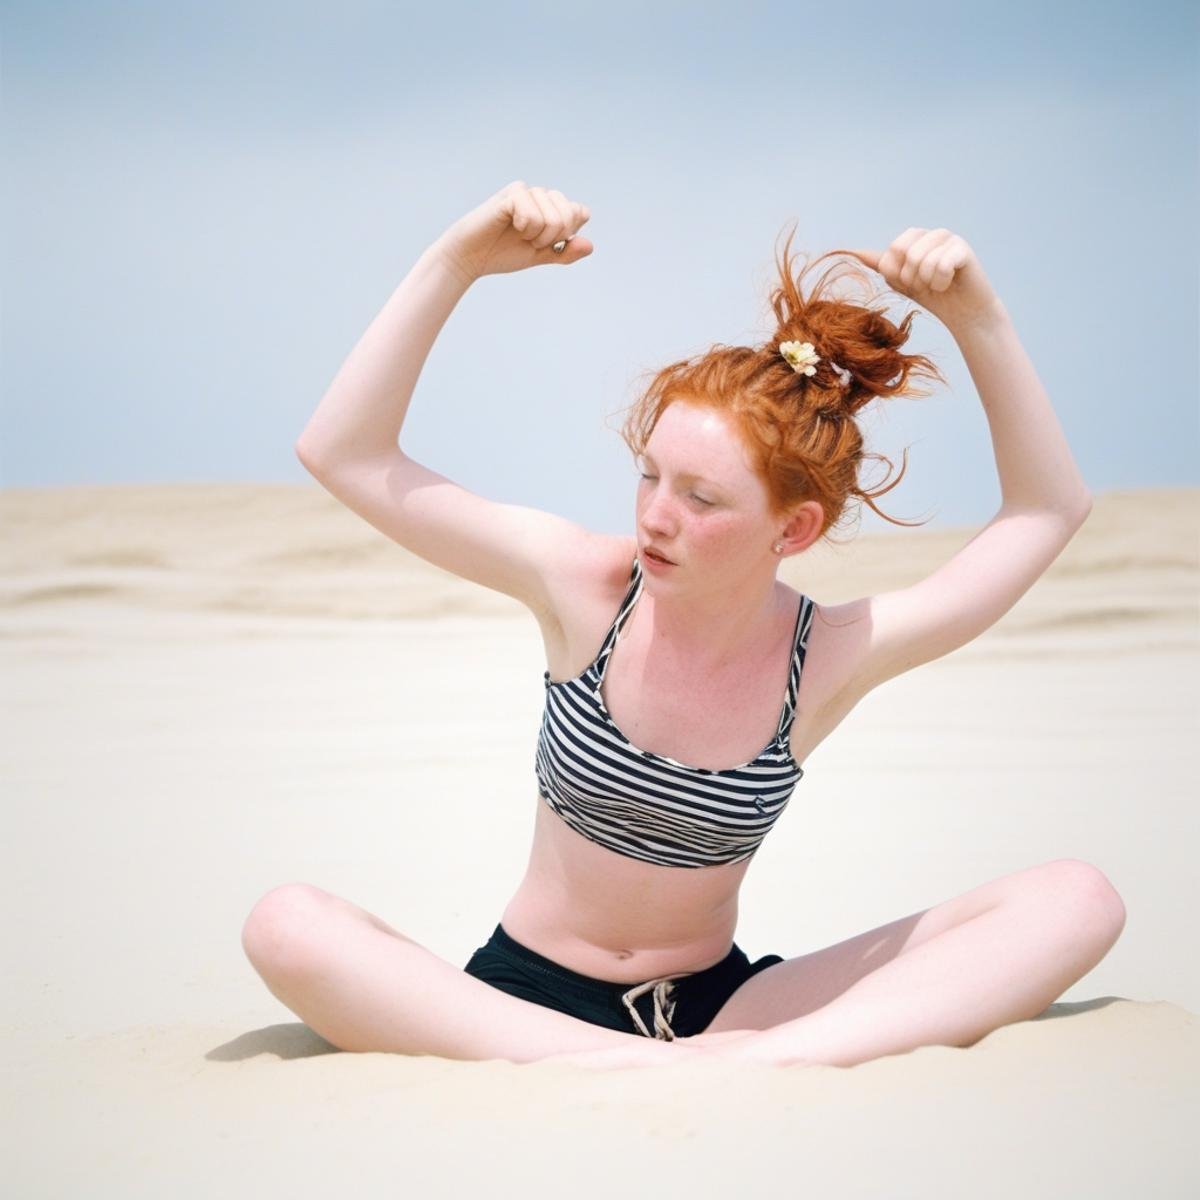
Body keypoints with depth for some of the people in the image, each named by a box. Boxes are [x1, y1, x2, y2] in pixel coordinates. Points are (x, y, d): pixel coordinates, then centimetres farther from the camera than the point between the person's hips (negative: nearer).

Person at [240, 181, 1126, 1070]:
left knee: (1078, 902, -16)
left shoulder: (825, 660, -10)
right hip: (529, 994, 0)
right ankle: (629, 1067, -39)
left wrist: (978, 318, -13)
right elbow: (343, 453, -13)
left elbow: (1050, 510, -1)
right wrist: (456, 262, -20)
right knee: (287, 926, -31)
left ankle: (766, 1060, -38)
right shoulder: (582, 587, -11)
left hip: (714, 1005, 1)